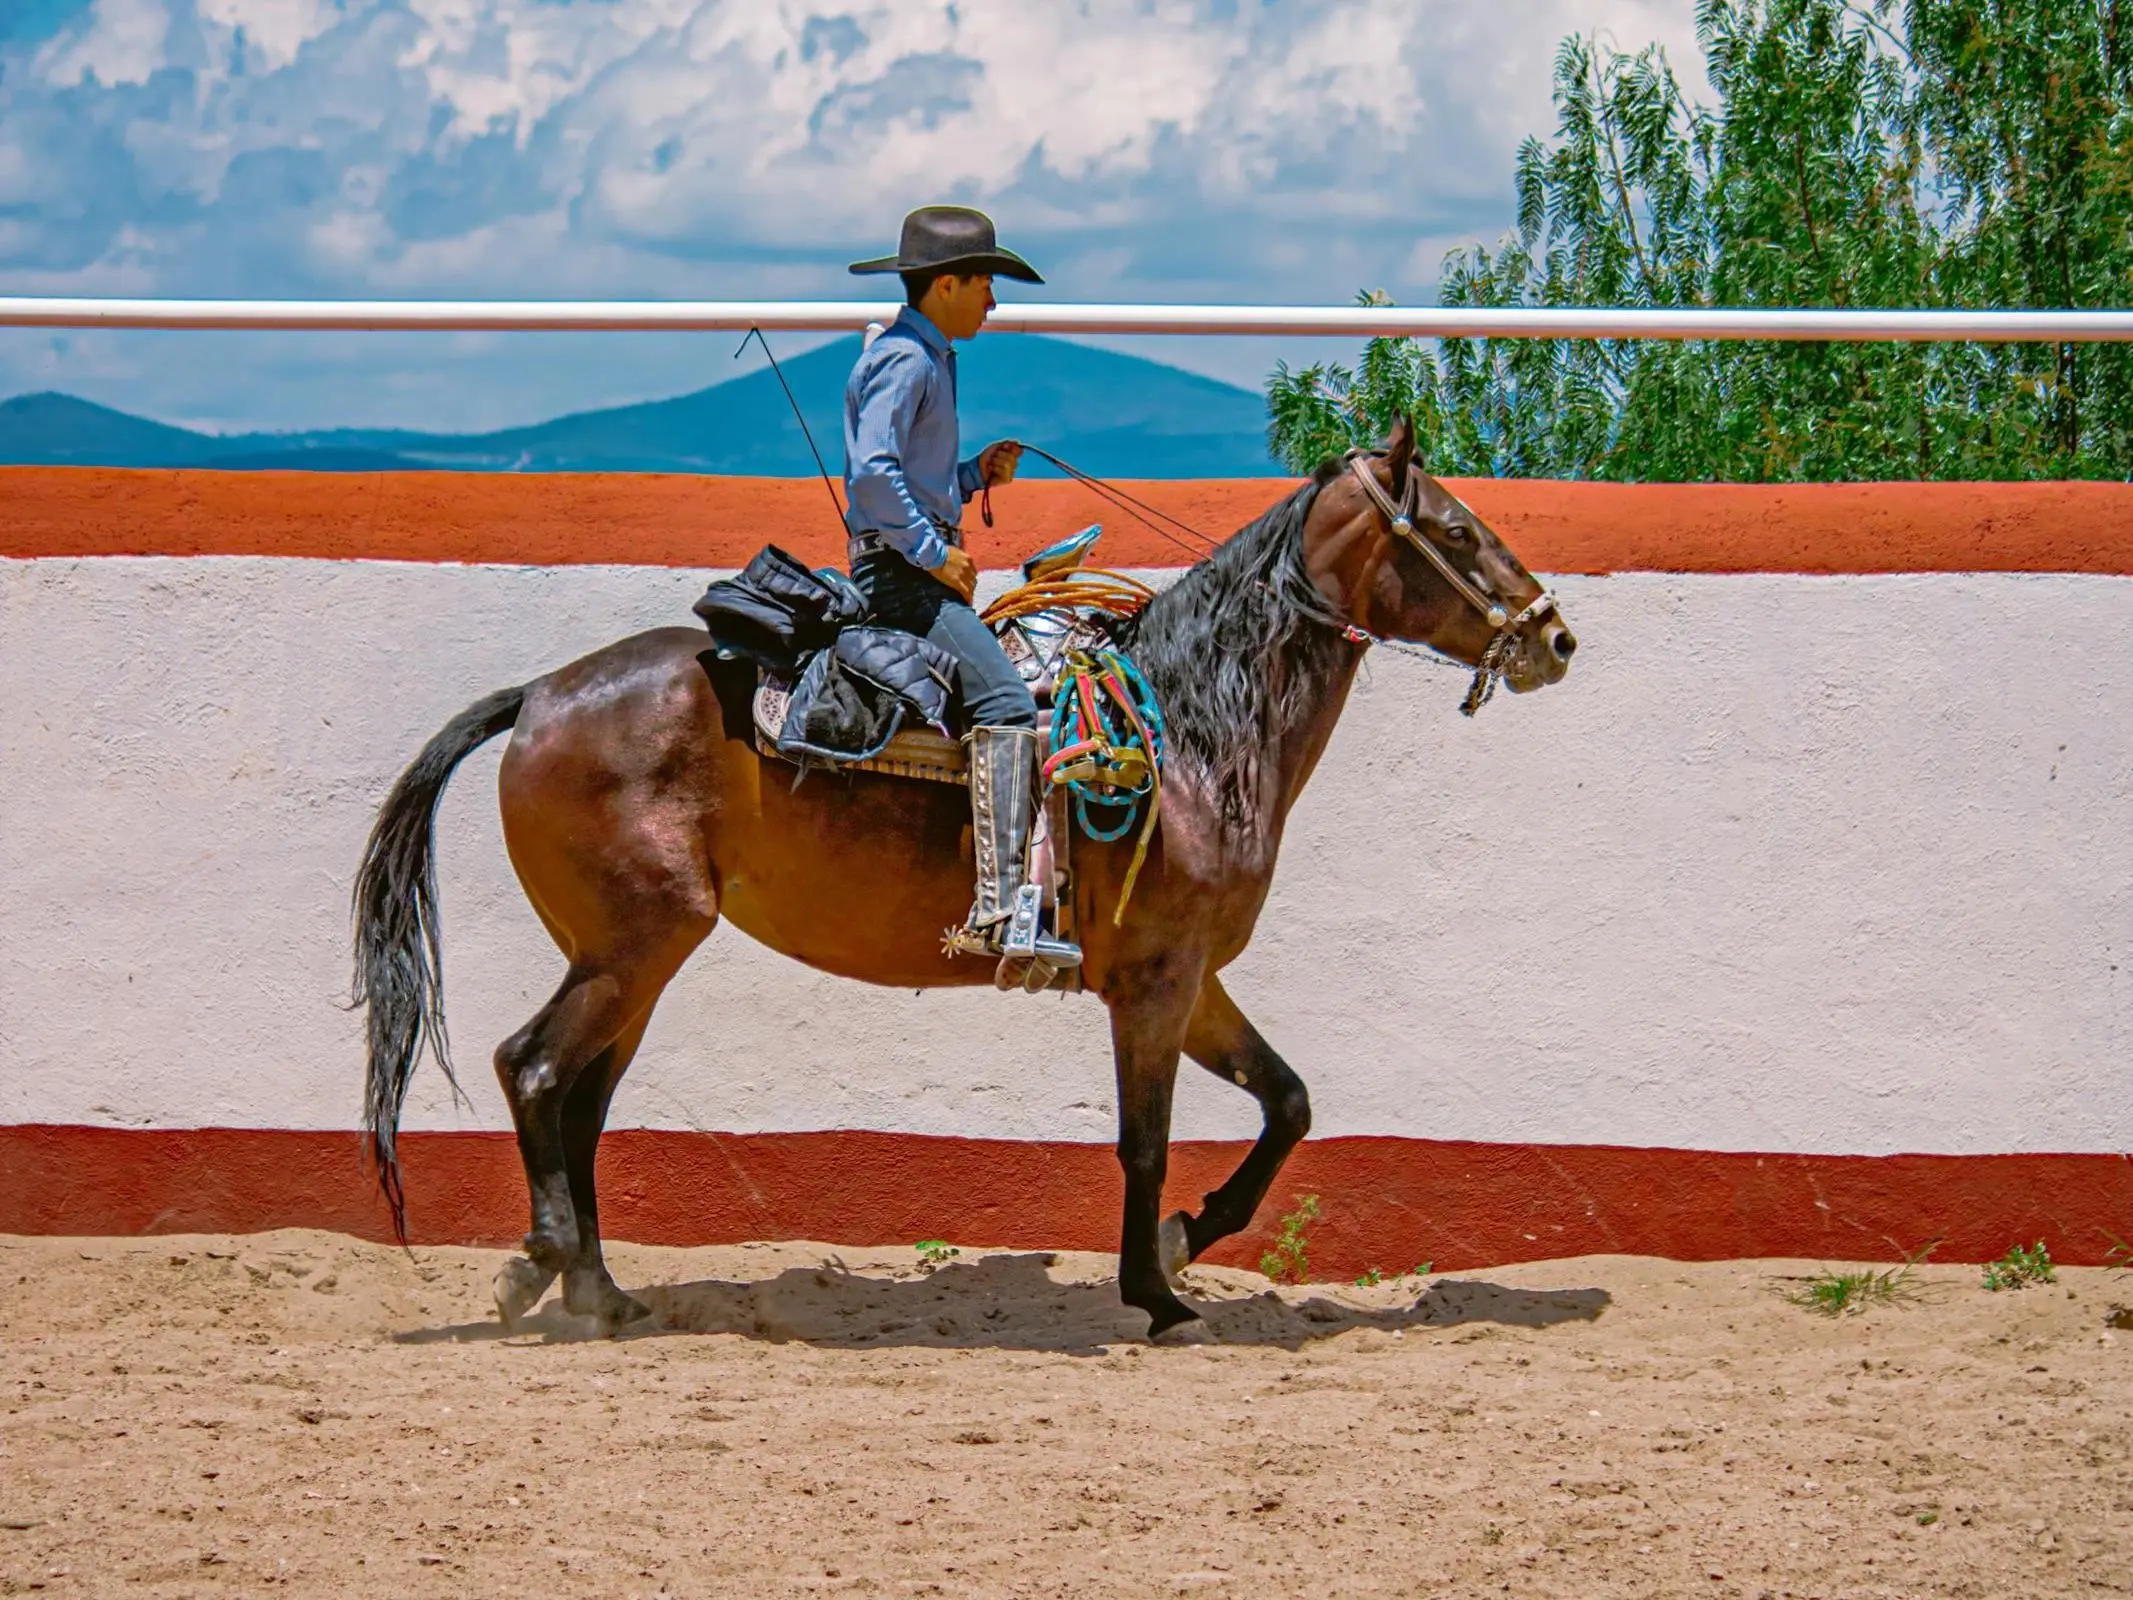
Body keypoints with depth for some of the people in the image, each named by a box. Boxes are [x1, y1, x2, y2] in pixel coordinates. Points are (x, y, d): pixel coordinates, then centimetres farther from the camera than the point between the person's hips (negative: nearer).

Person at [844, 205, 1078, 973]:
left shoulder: (928, 359, 22)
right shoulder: (904, 360, -11)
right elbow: (872, 472, -23)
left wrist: (976, 474, 13)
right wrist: (934, 553, -20)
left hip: (922, 565, 11)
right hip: (898, 570, -11)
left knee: (1016, 695, 11)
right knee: (1004, 701, -24)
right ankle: (996, 911, -32)